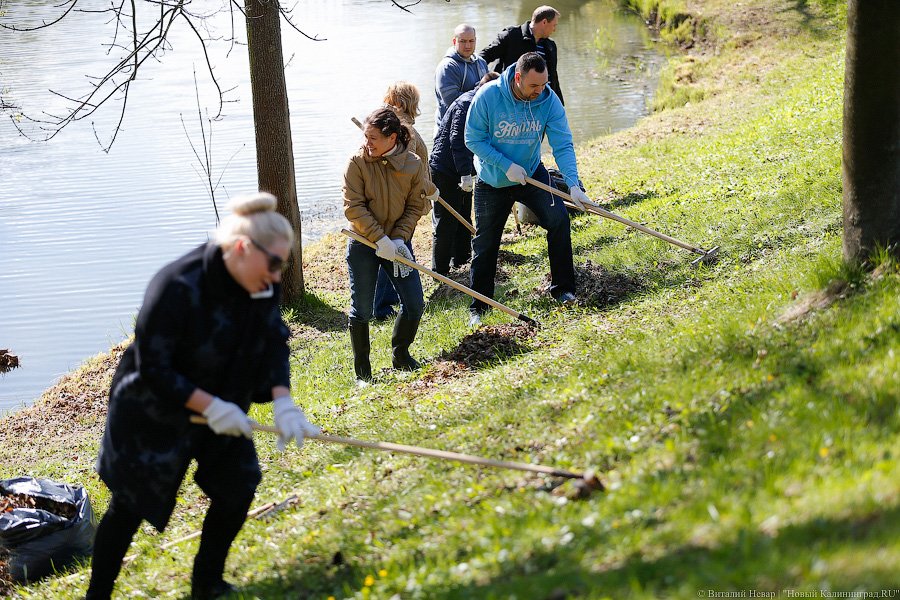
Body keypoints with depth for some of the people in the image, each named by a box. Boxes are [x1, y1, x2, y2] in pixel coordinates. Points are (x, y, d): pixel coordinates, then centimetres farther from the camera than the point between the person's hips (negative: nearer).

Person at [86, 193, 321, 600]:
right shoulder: (176, 287, -33)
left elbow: (274, 344, -5)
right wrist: (211, 406, -29)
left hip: (221, 405, 6)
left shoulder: (263, 285, -12)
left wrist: (282, 401, -22)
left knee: (237, 489, 3)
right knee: (129, 507, 3)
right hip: (153, 413, -6)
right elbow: (153, 369, -28)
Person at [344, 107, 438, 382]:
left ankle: (400, 355, 25)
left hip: (397, 243, 2)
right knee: (362, 310, 1)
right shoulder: (358, 162, -12)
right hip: (363, 244, -2)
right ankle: (362, 371, 14)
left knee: (415, 305, 1)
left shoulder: (414, 165, -6)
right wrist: (380, 239, -20)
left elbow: (415, 207, -1)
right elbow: (354, 207, -13)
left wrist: (399, 238, -14)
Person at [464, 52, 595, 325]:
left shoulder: (549, 100, -19)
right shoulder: (488, 96, -25)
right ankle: (479, 306, 23)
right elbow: (473, 139, -17)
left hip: (531, 174, 2)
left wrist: (573, 184, -33)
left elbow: (563, 145, -21)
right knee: (485, 243, 6)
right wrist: (506, 165, -25)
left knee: (559, 219, -16)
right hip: (492, 180, -1)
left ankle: (562, 288, 0)